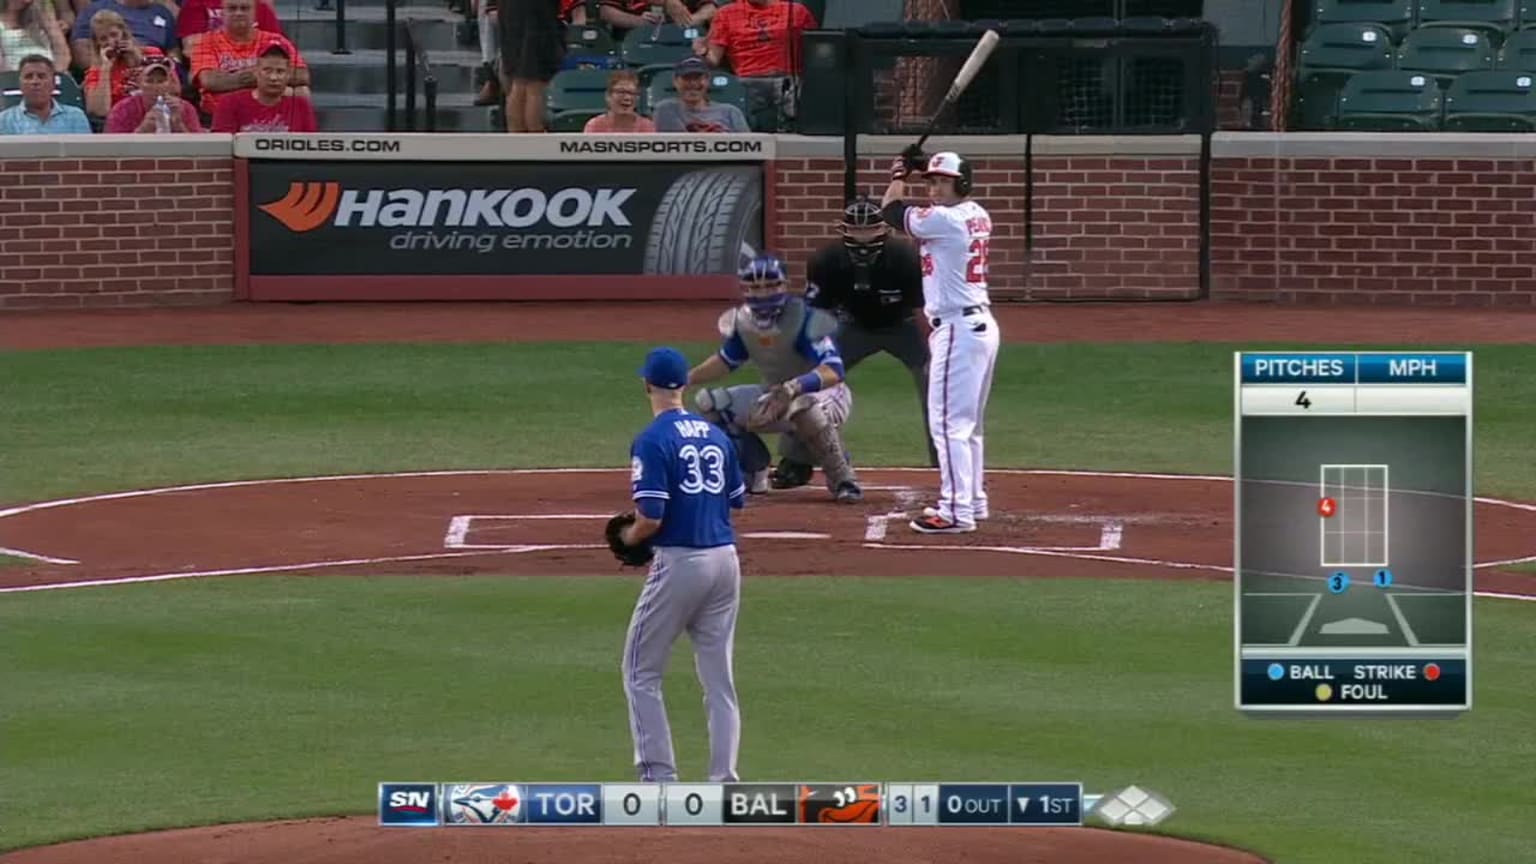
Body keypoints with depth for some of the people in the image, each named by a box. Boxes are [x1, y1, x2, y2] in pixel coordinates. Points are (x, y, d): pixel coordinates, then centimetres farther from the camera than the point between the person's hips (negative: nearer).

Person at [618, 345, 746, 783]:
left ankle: (659, 775, 0)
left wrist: (629, 537, 3)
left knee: (642, 673, 6)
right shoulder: (716, 435, 8)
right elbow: (737, 500, 14)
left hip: (679, 562, -6)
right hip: (725, 560, 6)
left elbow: (651, 519, -17)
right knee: (718, 677, 11)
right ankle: (724, 780, 8)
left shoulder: (653, 440, -12)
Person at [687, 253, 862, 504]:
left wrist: (795, 387, -55)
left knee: (803, 407, -44)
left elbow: (833, 370, -39)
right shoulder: (743, 320, -7)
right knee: (708, 401, -5)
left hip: (825, 395, -7)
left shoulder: (804, 319, -28)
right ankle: (754, 472, 8)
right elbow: (726, 361, 12)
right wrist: (685, 378, 1)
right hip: (775, 397, 7)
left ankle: (843, 480, -24)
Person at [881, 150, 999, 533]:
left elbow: (892, 212, -5)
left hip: (957, 329, -10)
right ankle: (973, 500, 27)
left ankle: (957, 512, -13)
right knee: (968, 422, 19)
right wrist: (922, 170, 23)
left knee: (949, 422, -10)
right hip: (983, 325, 10)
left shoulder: (944, 219, -16)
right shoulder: (978, 216, 10)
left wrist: (899, 177, 12)